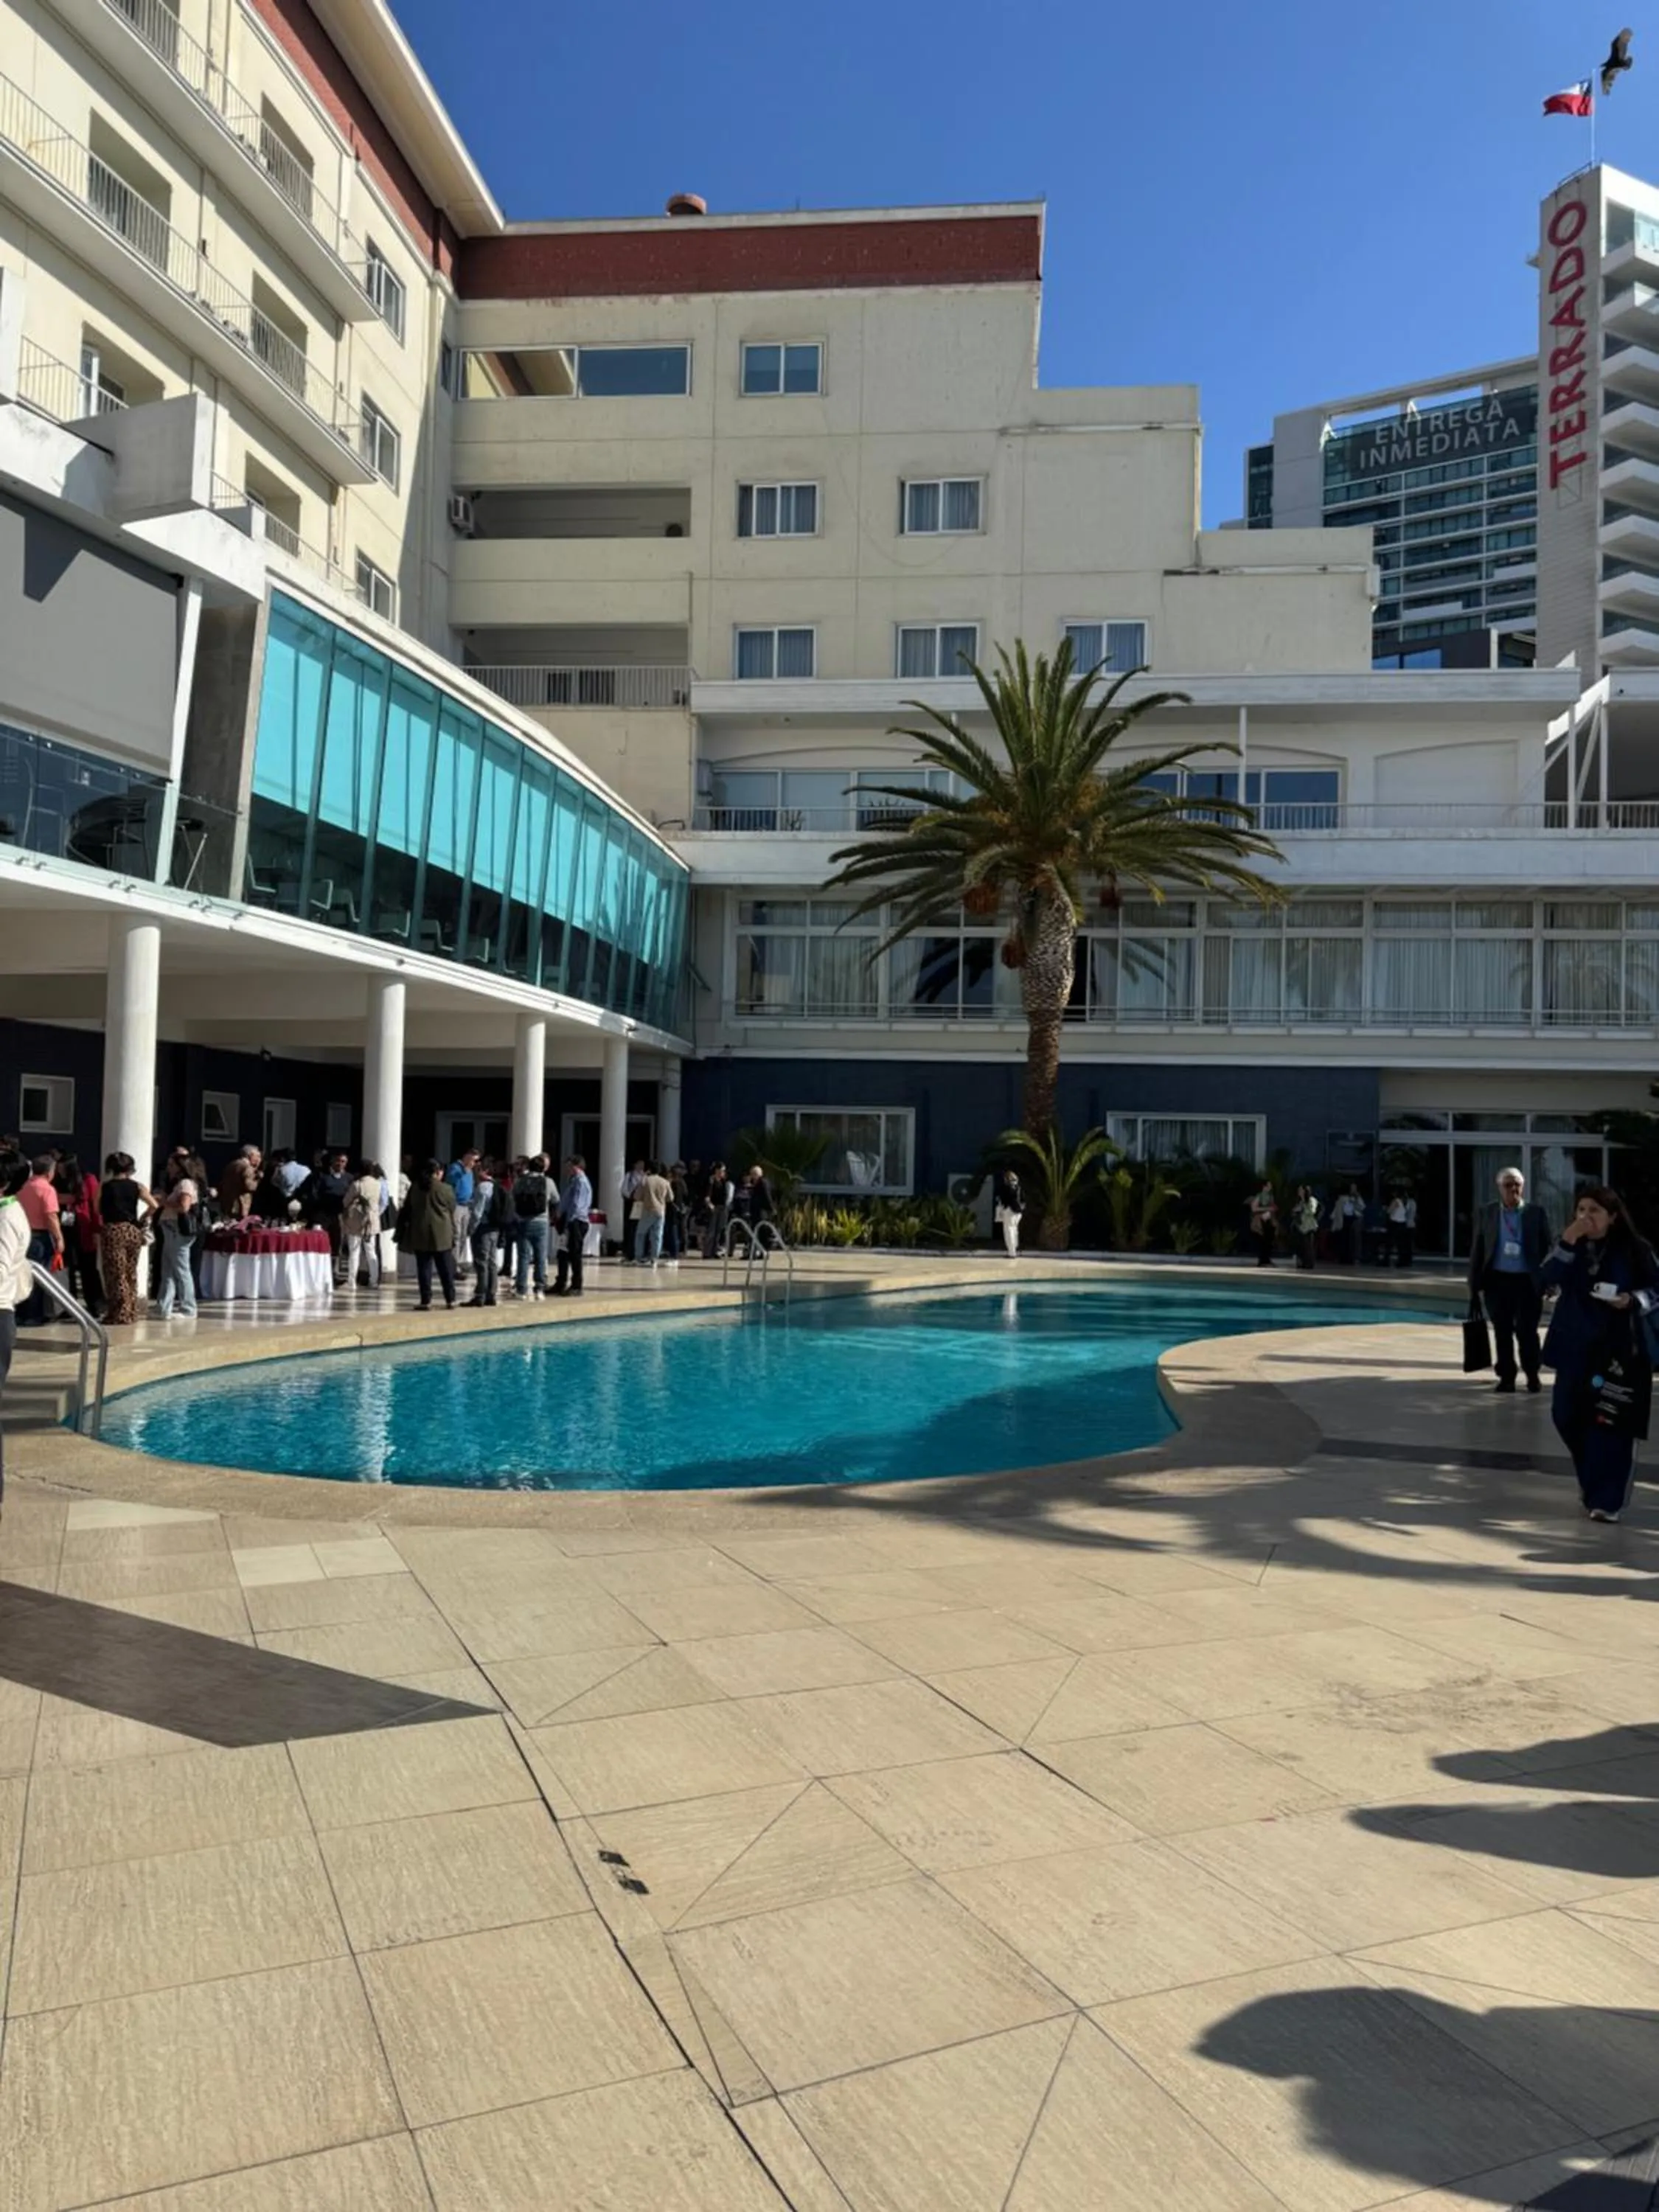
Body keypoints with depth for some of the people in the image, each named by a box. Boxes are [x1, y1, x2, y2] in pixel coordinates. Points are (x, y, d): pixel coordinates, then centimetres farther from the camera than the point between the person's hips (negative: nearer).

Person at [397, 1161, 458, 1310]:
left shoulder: (415, 1188, 4)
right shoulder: (446, 1189, -4)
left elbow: (407, 1210, 9)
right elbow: (452, 1213, 1)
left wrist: (402, 1232, 16)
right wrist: (453, 1236, 8)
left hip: (420, 1235, 2)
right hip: (442, 1236, -1)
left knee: (424, 1269, 3)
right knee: (446, 1269, 7)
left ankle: (426, 1301, 1)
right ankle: (450, 1299, 12)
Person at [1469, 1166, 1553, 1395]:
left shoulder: (1537, 1213, 1)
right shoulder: (1486, 1214, 4)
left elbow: (1546, 1248, 1)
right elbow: (1477, 1250, 4)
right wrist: (1475, 1283, 0)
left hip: (1527, 1282, -1)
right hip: (1497, 1281, 1)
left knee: (1527, 1331, 1)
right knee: (1502, 1333, 7)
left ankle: (1532, 1376, 20)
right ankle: (1507, 1377, 18)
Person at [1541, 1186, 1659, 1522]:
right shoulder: (1572, 1245, 3)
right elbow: (1547, 1279, -13)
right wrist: (1567, 1243, -23)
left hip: (1617, 1346, -3)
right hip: (1575, 1344, 4)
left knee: (1610, 1421, -6)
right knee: (1566, 1415, 8)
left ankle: (1606, 1499, 1)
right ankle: (1592, 1479, 33)